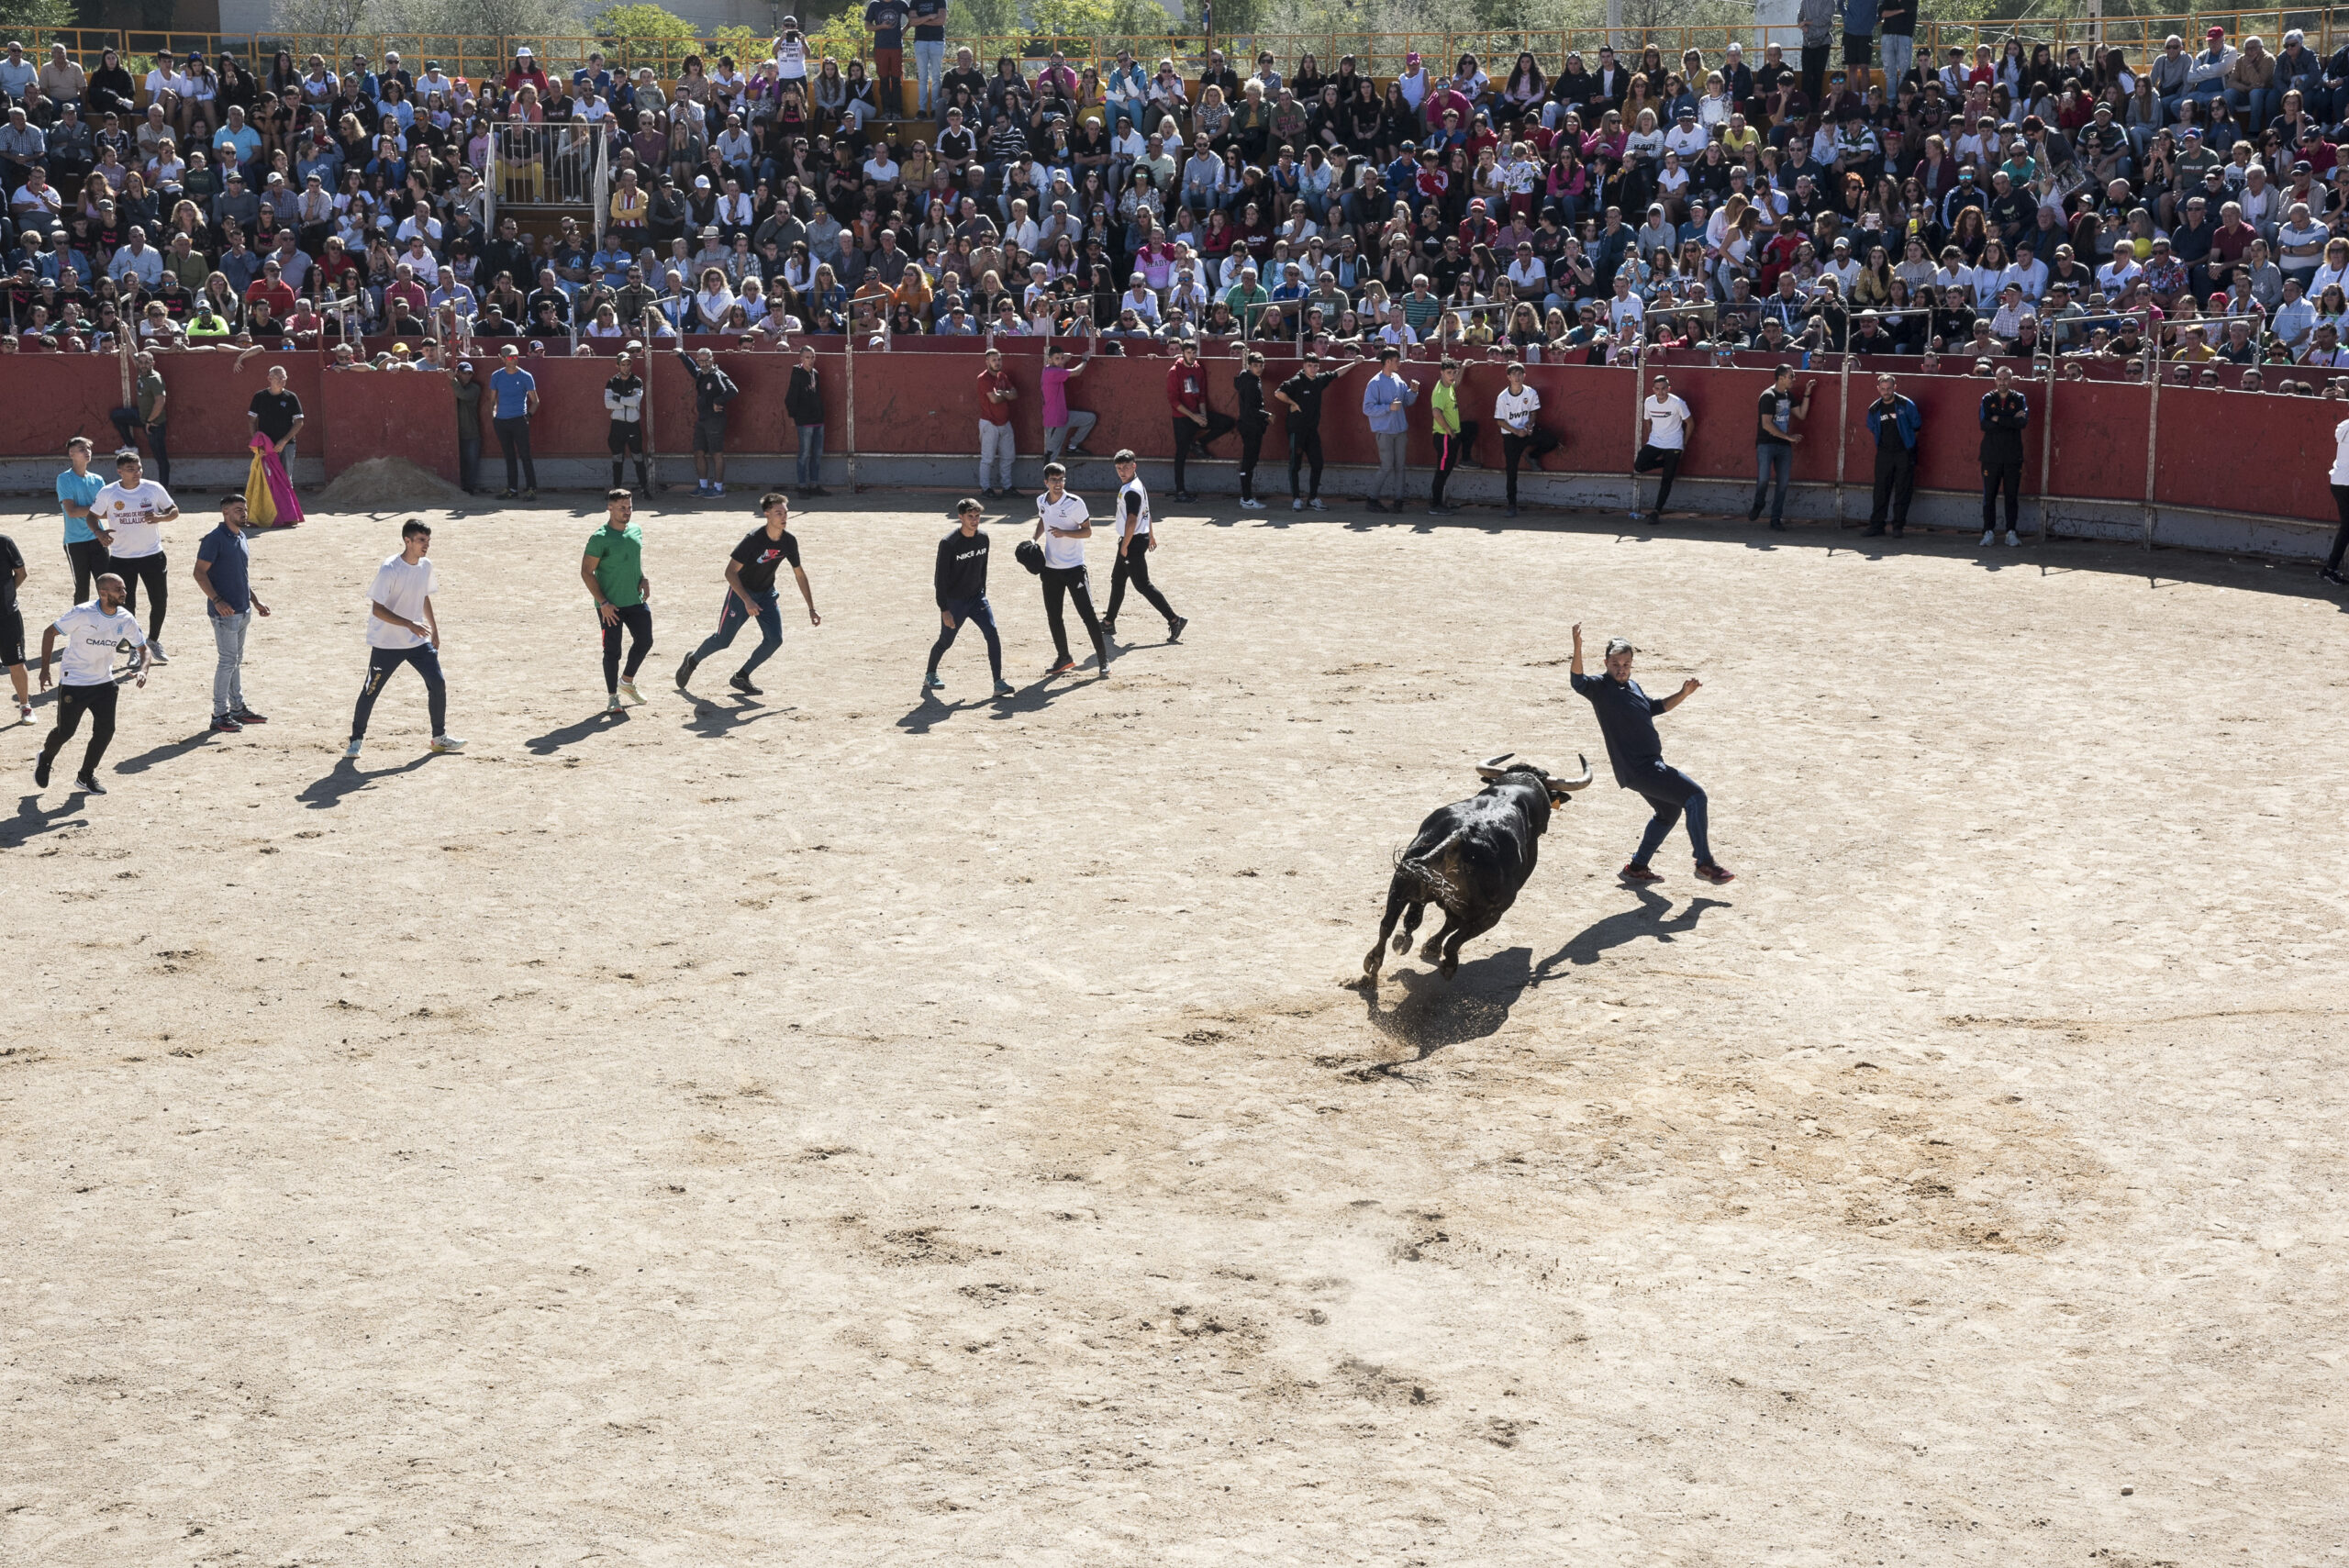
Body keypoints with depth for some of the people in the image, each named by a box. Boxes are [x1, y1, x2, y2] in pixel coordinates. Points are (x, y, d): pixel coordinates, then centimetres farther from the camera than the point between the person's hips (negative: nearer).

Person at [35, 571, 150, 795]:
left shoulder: (126, 619, -8)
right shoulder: (83, 613, -22)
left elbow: (143, 647, 4)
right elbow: (50, 632, -12)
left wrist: (142, 669, -17)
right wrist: (44, 669, -12)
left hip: (104, 683, 4)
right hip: (74, 683, -4)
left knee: (105, 730, -4)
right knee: (65, 731, 3)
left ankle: (86, 776, 16)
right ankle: (45, 760, 36)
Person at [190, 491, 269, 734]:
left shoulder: (242, 538, 13)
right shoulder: (215, 539, -14)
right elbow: (200, 572, -16)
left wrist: (255, 601, 18)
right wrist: (217, 600, -24)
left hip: (243, 611, 8)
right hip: (225, 612, -8)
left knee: (236, 660, 16)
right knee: (228, 661, -7)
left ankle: (238, 707, 24)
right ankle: (219, 715, -2)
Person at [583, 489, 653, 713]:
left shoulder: (636, 531, 6)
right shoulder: (600, 539, -15)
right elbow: (586, 572, -12)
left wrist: (644, 579, 3)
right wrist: (603, 603, -16)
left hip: (636, 600, 6)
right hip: (611, 606, -6)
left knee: (645, 641, 7)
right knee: (612, 650, 0)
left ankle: (627, 681, 31)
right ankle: (612, 696, 14)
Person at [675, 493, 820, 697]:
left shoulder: (789, 541, -11)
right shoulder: (753, 539, -28)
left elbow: (799, 574, 2)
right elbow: (730, 572, -26)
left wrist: (811, 609, 3)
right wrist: (747, 600, -35)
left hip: (766, 594, 5)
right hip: (741, 592, -5)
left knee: (775, 639, -11)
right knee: (722, 640, 2)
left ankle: (741, 677, 7)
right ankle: (692, 661, 33)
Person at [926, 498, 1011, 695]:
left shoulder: (983, 538, -2)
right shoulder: (948, 543, -19)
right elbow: (940, 578, -17)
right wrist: (944, 610, -19)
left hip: (976, 597, 4)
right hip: (954, 601, -4)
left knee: (992, 634, -13)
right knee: (946, 641, 9)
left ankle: (999, 683, -13)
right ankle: (930, 675, 36)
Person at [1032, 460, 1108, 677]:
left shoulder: (1075, 503, -13)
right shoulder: (1041, 501, 3)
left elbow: (1088, 531, -10)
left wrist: (1064, 533, -25)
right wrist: (1034, 538, 7)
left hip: (1074, 567, -5)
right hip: (1050, 567, 5)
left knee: (1087, 613, -8)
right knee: (1053, 616, 8)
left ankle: (1103, 659, -1)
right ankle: (1064, 659, 22)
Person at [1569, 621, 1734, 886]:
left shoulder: (1632, 686, 13)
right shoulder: (1600, 686, -12)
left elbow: (1657, 706, 26)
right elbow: (1578, 682, -32)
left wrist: (1683, 694, 11)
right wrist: (1578, 648, -47)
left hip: (1651, 765, 10)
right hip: (1637, 769, -10)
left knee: (1669, 811, 29)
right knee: (1695, 797, -14)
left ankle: (1637, 868, 39)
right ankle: (1705, 865, -5)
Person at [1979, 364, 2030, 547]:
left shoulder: (2019, 399, 6)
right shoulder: (1988, 399, 7)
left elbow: (2023, 422, -11)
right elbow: (1984, 424, -7)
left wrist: (1998, 419, -13)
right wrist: (2011, 421, -10)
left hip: (2013, 455, 0)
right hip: (1991, 454, 0)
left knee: (2012, 496, 2)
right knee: (1989, 495, 0)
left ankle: (2011, 532, 7)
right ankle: (1988, 532, 5)